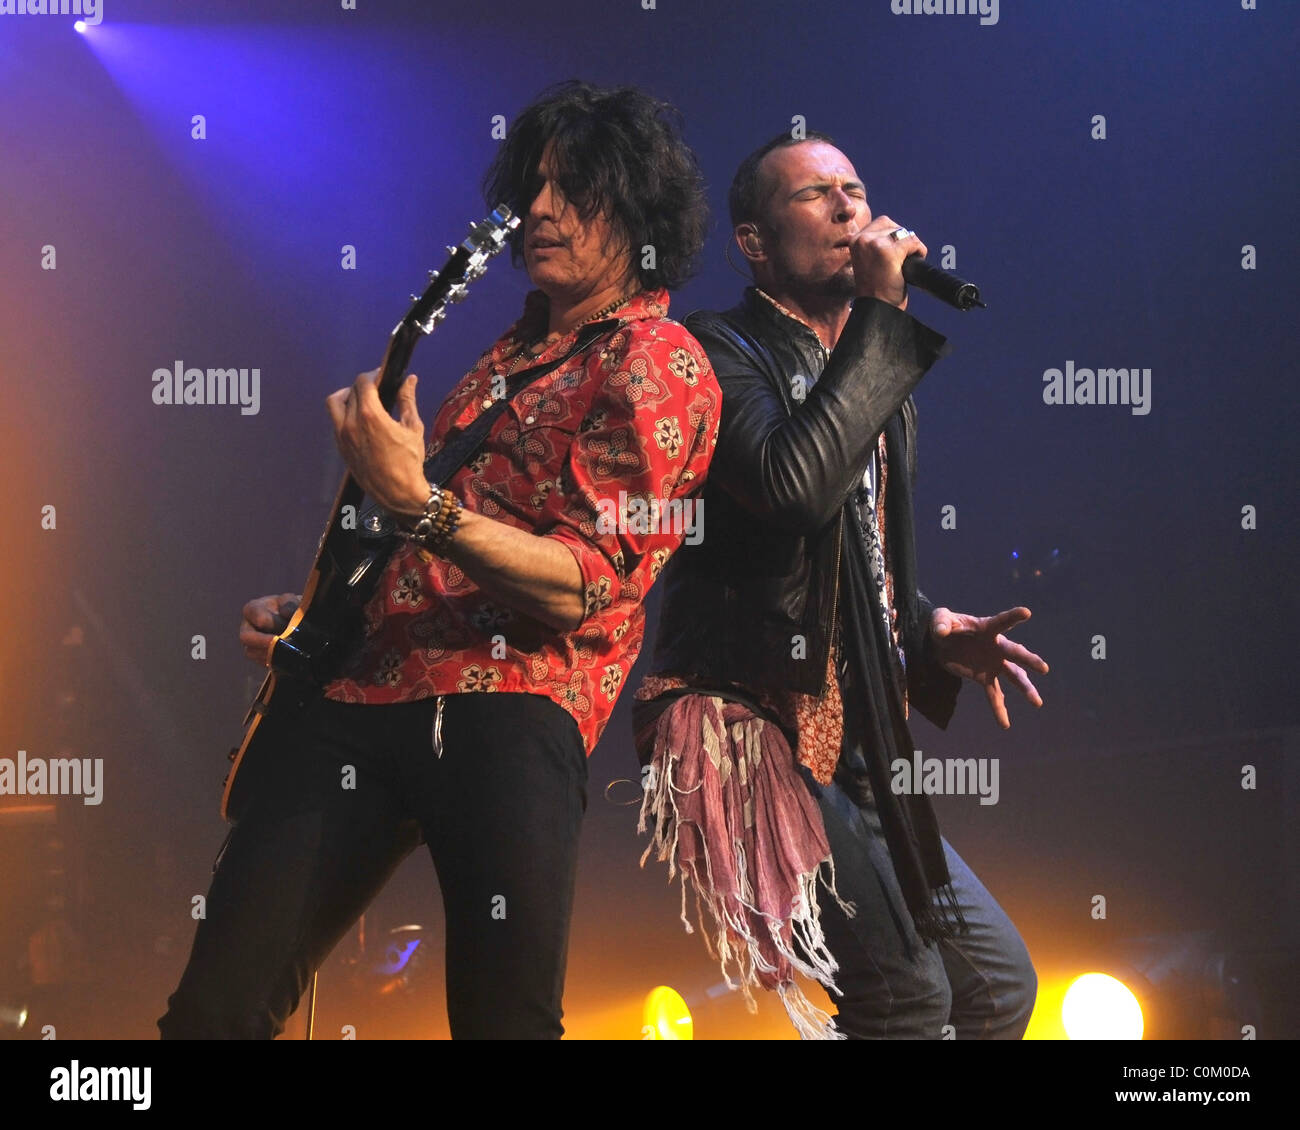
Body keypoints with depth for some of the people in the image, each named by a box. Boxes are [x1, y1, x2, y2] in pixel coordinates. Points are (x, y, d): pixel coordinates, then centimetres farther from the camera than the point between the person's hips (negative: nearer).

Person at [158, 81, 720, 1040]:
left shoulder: (660, 365, -2)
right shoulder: (516, 345, 25)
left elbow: (581, 586, -13)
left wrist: (418, 504, -24)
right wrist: (312, 604, 19)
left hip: (507, 704, -7)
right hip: (364, 684, 7)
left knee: (506, 1016, -11)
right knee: (212, 1012, 1)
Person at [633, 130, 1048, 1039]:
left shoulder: (879, 384, 19)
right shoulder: (719, 350, -7)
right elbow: (794, 485, -28)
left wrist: (932, 633, 9)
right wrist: (882, 315, -20)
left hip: (853, 754, 9)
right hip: (750, 729, -9)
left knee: (1001, 981, 11)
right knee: (908, 997, -14)